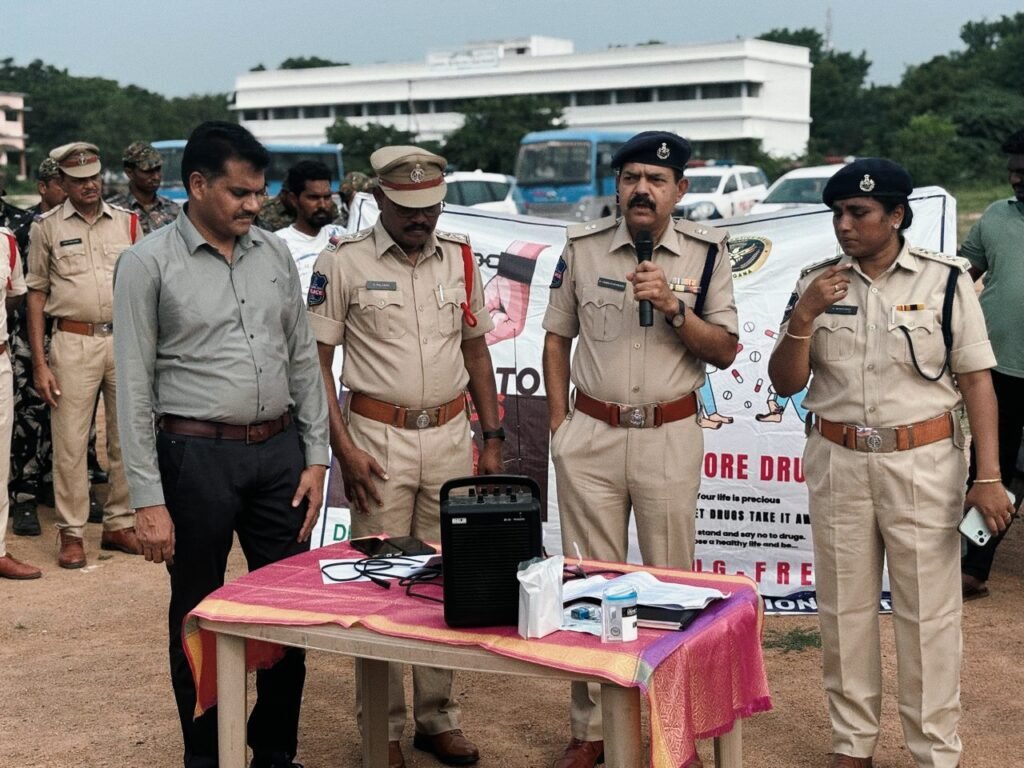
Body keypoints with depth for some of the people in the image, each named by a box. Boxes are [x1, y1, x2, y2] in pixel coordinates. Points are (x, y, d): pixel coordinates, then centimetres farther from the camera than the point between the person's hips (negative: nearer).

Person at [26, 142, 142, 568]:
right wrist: (39, 363, -3)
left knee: (127, 439, 8)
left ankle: (119, 524, 20)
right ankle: (71, 532, 9)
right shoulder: (47, 227, 3)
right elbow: (36, 294, 3)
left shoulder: (127, 222, 9)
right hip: (73, 342, -2)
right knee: (70, 443, 0)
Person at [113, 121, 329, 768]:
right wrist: (149, 500, -11)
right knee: (200, 617, 9)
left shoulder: (274, 254, 7)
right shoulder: (149, 264, -7)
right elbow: (135, 388, -8)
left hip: (278, 450, 4)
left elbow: (304, 361, 11)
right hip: (198, 455, -4)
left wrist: (315, 457, 5)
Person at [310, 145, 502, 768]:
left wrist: (493, 438, 10)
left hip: (451, 435, 4)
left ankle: (438, 716, 22)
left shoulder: (458, 256, 7)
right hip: (379, 436, -4)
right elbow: (316, 361, -4)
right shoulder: (344, 262, -6)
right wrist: (344, 449, -11)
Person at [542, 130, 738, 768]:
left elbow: (725, 351, -2)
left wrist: (673, 306, -18)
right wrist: (559, 426, 4)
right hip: (591, 436, 1)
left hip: (671, 436, -1)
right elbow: (557, 337, 10)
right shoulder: (583, 247, 2)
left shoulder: (707, 252, -1)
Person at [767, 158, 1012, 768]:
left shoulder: (945, 279, -4)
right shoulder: (817, 283, 4)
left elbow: (976, 379, -5)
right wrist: (804, 317, -13)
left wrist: (989, 476, -11)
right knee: (845, 609, 12)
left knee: (929, 613, 2)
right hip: (838, 463, 3)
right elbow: (786, 383, 4)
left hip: (923, 462, -3)